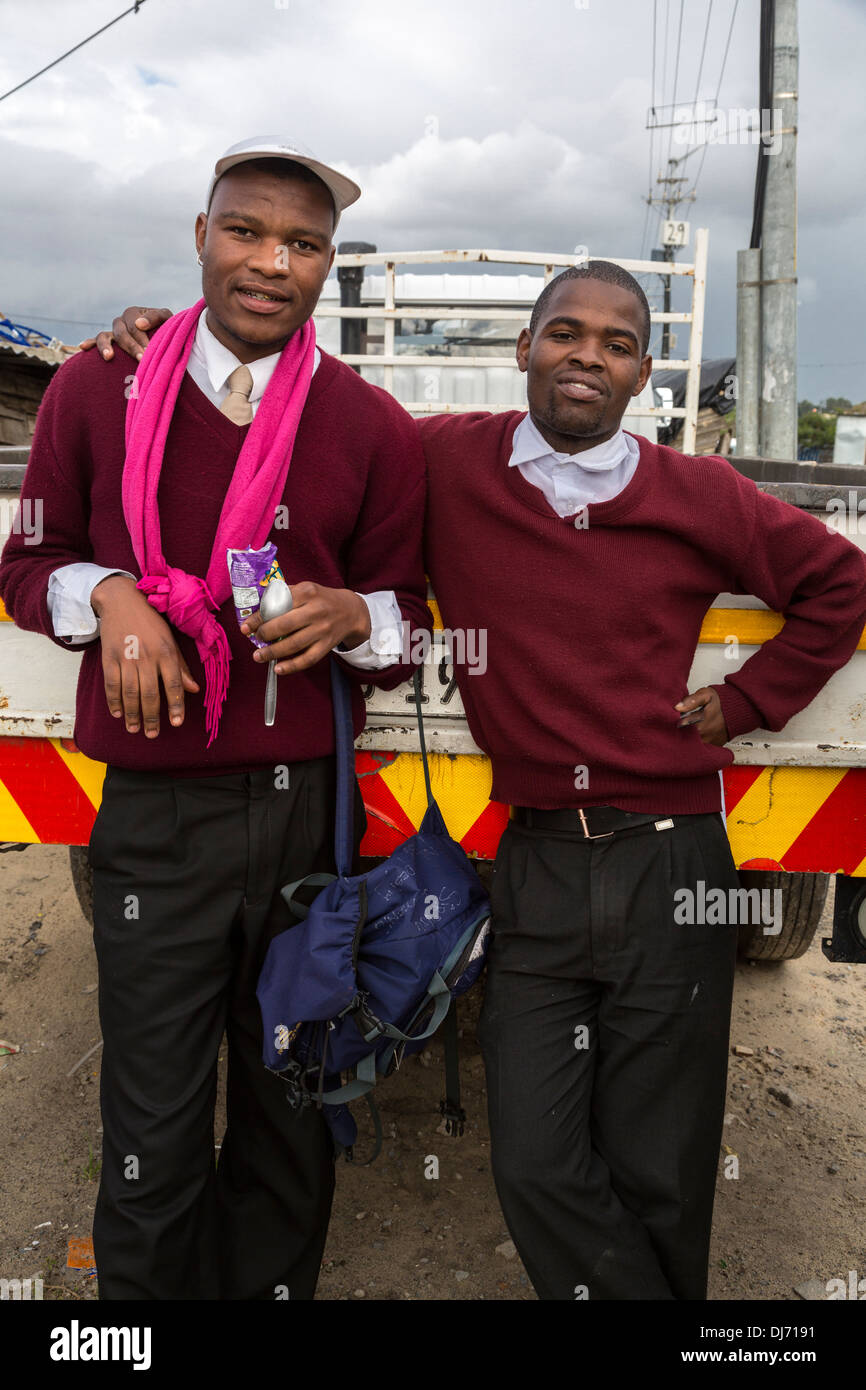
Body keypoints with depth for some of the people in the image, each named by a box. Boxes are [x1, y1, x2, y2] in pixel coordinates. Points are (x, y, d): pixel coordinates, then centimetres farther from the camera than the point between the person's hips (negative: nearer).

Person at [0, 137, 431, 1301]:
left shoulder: (373, 428, 3)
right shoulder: (99, 389, 2)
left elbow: (409, 606, 11)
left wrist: (352, 617, -12)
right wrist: (104, 594, -10)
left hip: (308, 807, 1)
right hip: (154, 814, -1)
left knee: (291, 1117, 15)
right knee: (153, 1142, 7)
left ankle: (274, 1283, 40)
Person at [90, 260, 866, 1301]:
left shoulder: (699, 499, 2)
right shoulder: (447, 463, 2)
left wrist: (747, 699, 9)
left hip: (671, 869, 0)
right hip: (534, 866, 1)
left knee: (659, 1177, 11)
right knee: (537, 1171, 3)